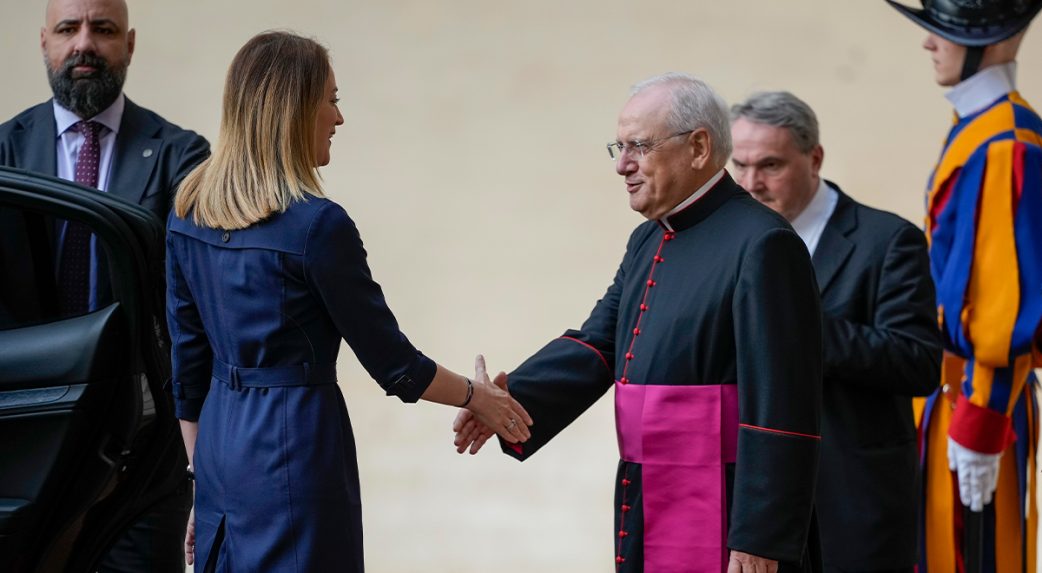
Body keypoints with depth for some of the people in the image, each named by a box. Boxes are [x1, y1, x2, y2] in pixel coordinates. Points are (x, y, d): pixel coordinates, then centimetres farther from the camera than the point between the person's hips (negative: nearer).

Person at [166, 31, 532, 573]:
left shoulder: (188, 212, 5)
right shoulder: (317, 225, -15)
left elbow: (188, 361, 10)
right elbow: (390, 361, -7)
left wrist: (205, 477, 17)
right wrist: (476, 395, 9)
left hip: (220, 445, 7)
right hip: (295, 445, -7)